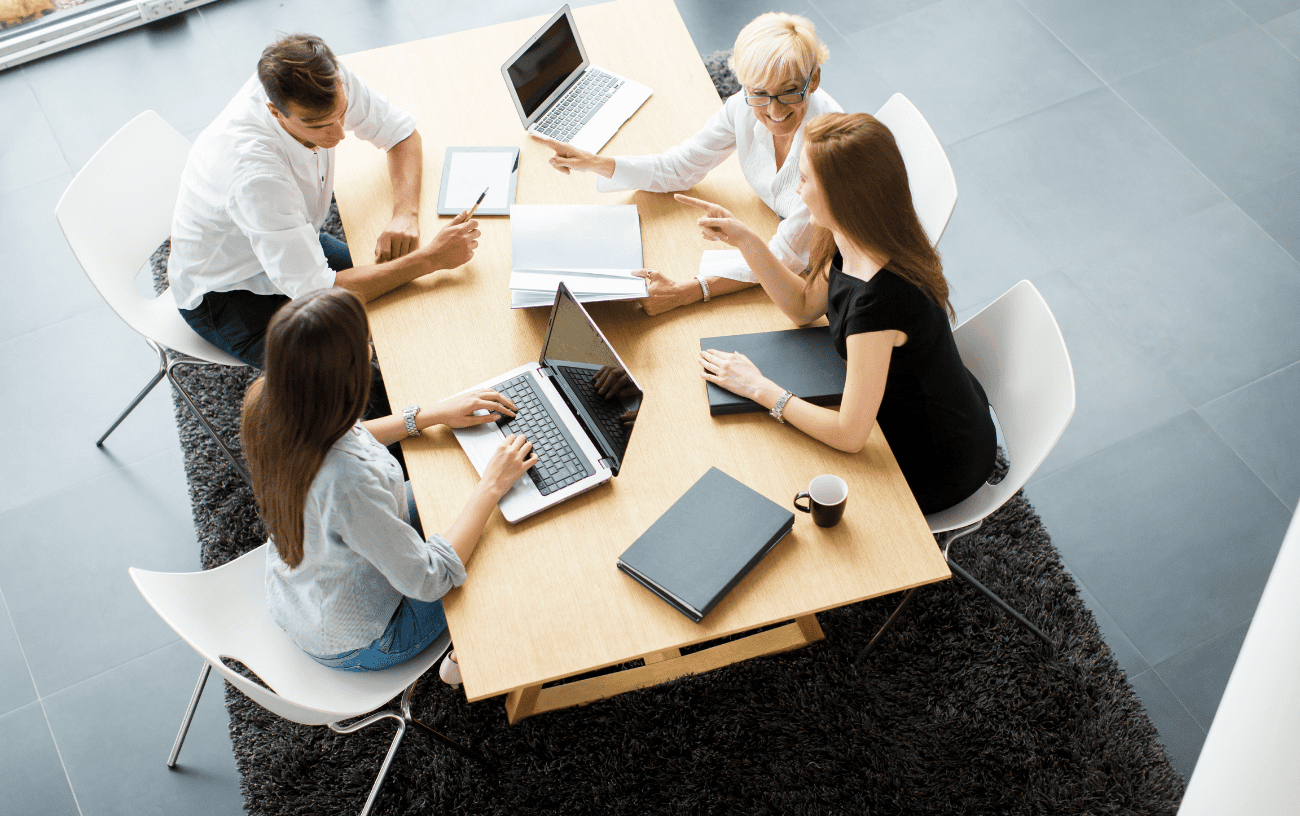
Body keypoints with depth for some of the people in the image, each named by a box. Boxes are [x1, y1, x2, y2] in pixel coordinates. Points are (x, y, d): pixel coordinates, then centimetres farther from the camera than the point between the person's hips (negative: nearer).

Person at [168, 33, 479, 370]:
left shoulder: (327, 81, -23)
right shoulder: (253, 172, -42)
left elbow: (402, 132, -5)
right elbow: (315, 293, -38)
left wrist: (406, 213, -24)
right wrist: (430, 258, -37)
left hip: (295, 243, 7)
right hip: (224, 292, -7)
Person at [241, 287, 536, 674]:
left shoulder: (264, 400, -21)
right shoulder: (348, 482, -44)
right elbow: (428, 580, -31)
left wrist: (434, 414, 0)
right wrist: (492, 485, -23)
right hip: (351, 645, -7)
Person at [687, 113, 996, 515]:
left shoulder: (878, 298, -39)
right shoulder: (853, 247, -13)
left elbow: (850, 435, -31)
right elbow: (805, 307, 6)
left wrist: (759, 388, -21)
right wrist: (746, 240, -6)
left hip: (940, 465, -7)